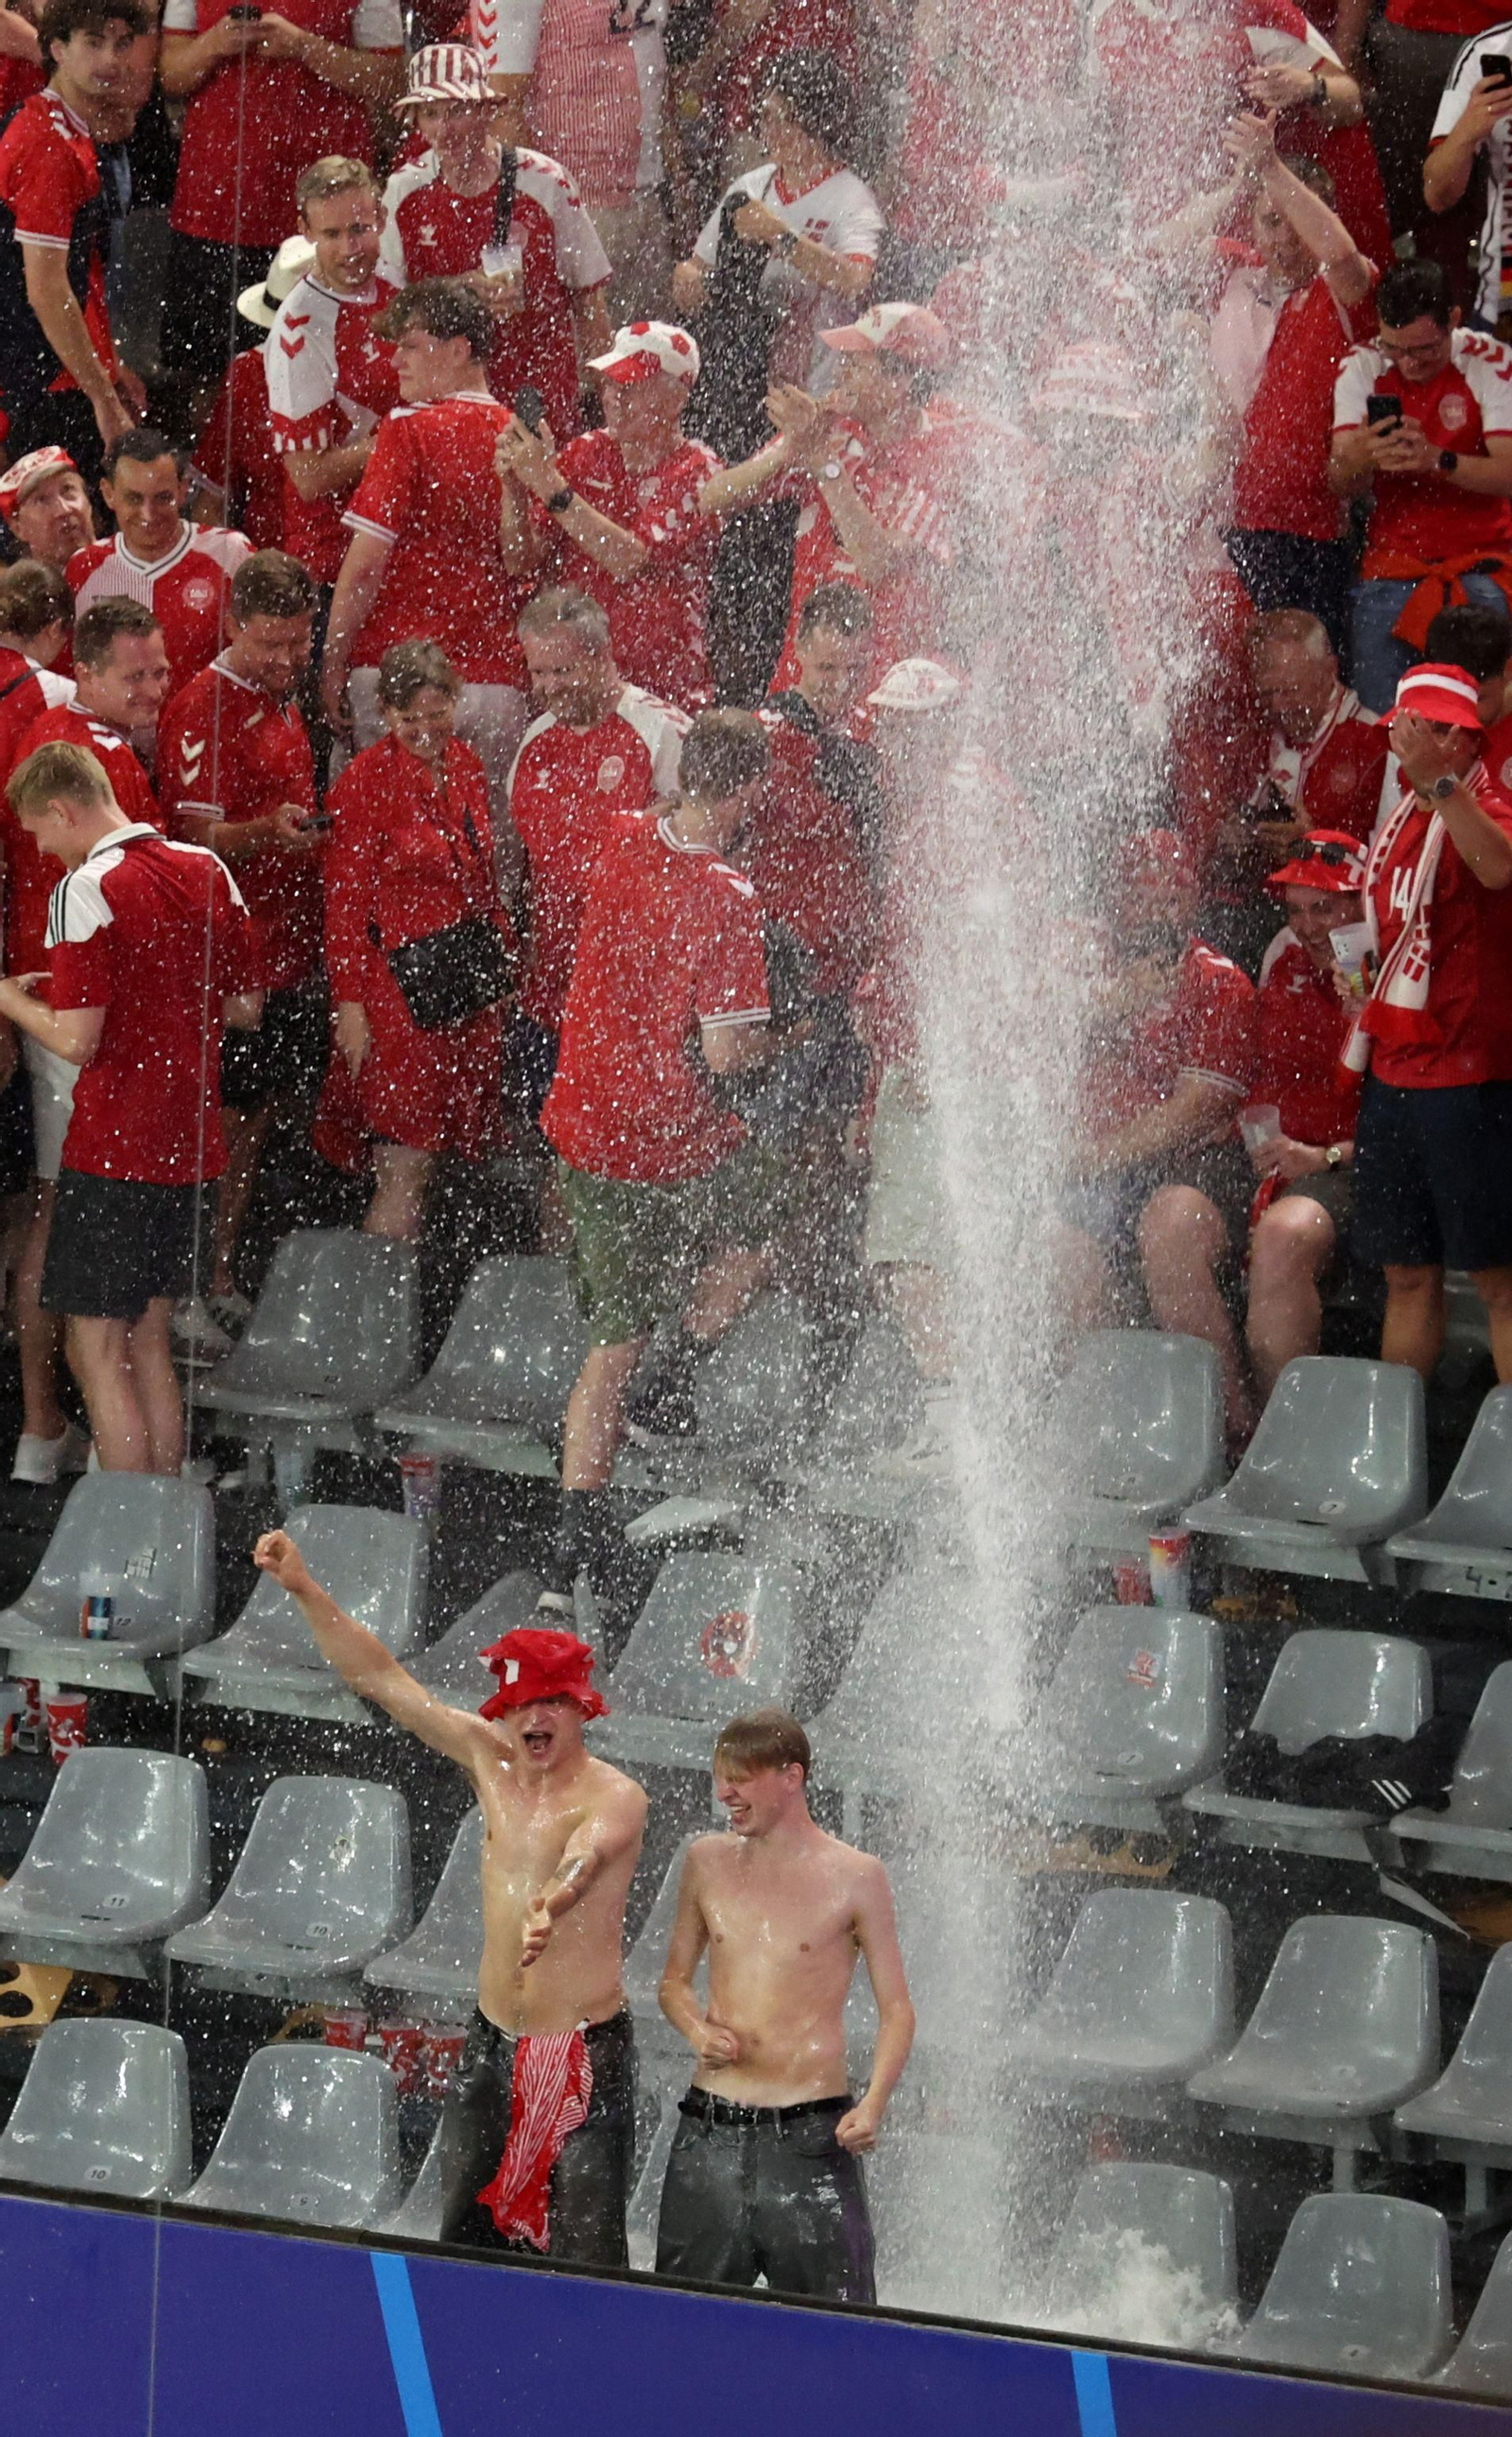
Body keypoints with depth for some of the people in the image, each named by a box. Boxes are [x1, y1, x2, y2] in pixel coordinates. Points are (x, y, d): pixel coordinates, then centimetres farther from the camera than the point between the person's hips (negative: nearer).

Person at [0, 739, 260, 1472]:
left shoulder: (86, 892, -15)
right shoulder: (208, 873, 5)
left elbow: (76, 1040, -18)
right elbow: (245, 1007, 12)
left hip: (112, 1152, -7)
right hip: (188, 1144, 7)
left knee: (98, 1350, 0)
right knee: (149, 1341, 16)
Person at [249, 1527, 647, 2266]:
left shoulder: (614, 1798, -11)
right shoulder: (490, 1761, 6)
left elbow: (586, 1856, -34)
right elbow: (380, 1677, 10)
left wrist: (550, 1907, -57)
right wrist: (304, 1589, 4)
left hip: (585, 2052, -6)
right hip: (493, 2043, 6)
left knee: (587, 2255, -10)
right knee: (465, 2238, 8)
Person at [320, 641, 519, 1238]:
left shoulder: (463, 767, 9)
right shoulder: (366, 781, -10)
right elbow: (345, 905, -8)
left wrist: (504, 960, 15)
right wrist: (350, 1003, -11)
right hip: (397, 987, -6)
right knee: (404, 1171, -8)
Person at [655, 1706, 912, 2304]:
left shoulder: (853, 1878, -2)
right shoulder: (708, 1862, 10)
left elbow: (896, 2009, 1)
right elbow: (675, 1979, 21)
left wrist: (873, 2104, -15)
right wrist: (697, 2031, -1)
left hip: (809, 2135, -4)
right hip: (710, 2134, 4)